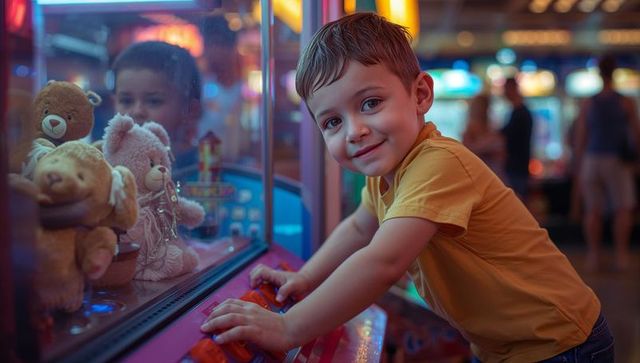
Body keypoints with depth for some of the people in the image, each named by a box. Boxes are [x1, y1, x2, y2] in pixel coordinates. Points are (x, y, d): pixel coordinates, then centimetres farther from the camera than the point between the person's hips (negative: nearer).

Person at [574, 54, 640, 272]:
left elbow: (580, 139, 3)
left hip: (591, 159, 2)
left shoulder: (587, 104, 3)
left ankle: (593, 256, 7)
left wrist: (581, 162, 13)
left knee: (593, 210, 6)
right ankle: (621, 255, 0)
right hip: (617, 160, -2)